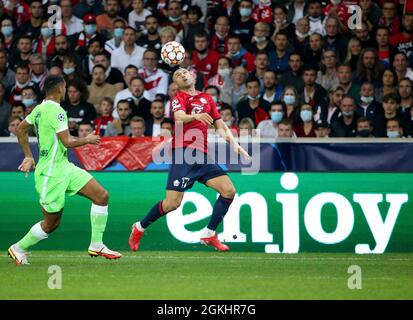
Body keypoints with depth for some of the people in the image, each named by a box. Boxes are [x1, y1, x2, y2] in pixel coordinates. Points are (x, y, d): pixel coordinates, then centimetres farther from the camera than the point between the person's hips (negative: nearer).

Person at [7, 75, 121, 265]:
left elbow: (20, 130, 20)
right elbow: (67, 142, -22)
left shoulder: (40, 109, 9)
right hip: (51, 174, -10)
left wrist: (29, 157, 25)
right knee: (51, 223, 2)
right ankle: (18, 249, 22)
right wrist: (88, 140, -5)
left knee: (101, 195, 0)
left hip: (64, 167, 10)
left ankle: (96, 246, 4)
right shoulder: (56, 111, -19)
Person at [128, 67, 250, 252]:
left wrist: (234, 144, 10)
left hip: (202, 155, 6)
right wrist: (196, 116, -41)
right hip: (183, 153, -6)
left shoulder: (206, 98, 20)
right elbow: (179, 117, -21)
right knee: (173, 203, -12)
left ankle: (209, 234, 3)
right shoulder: (179, 98, 0)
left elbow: (221, 126, 24)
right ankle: (140, 228, 12)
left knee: (229, 190, -8)